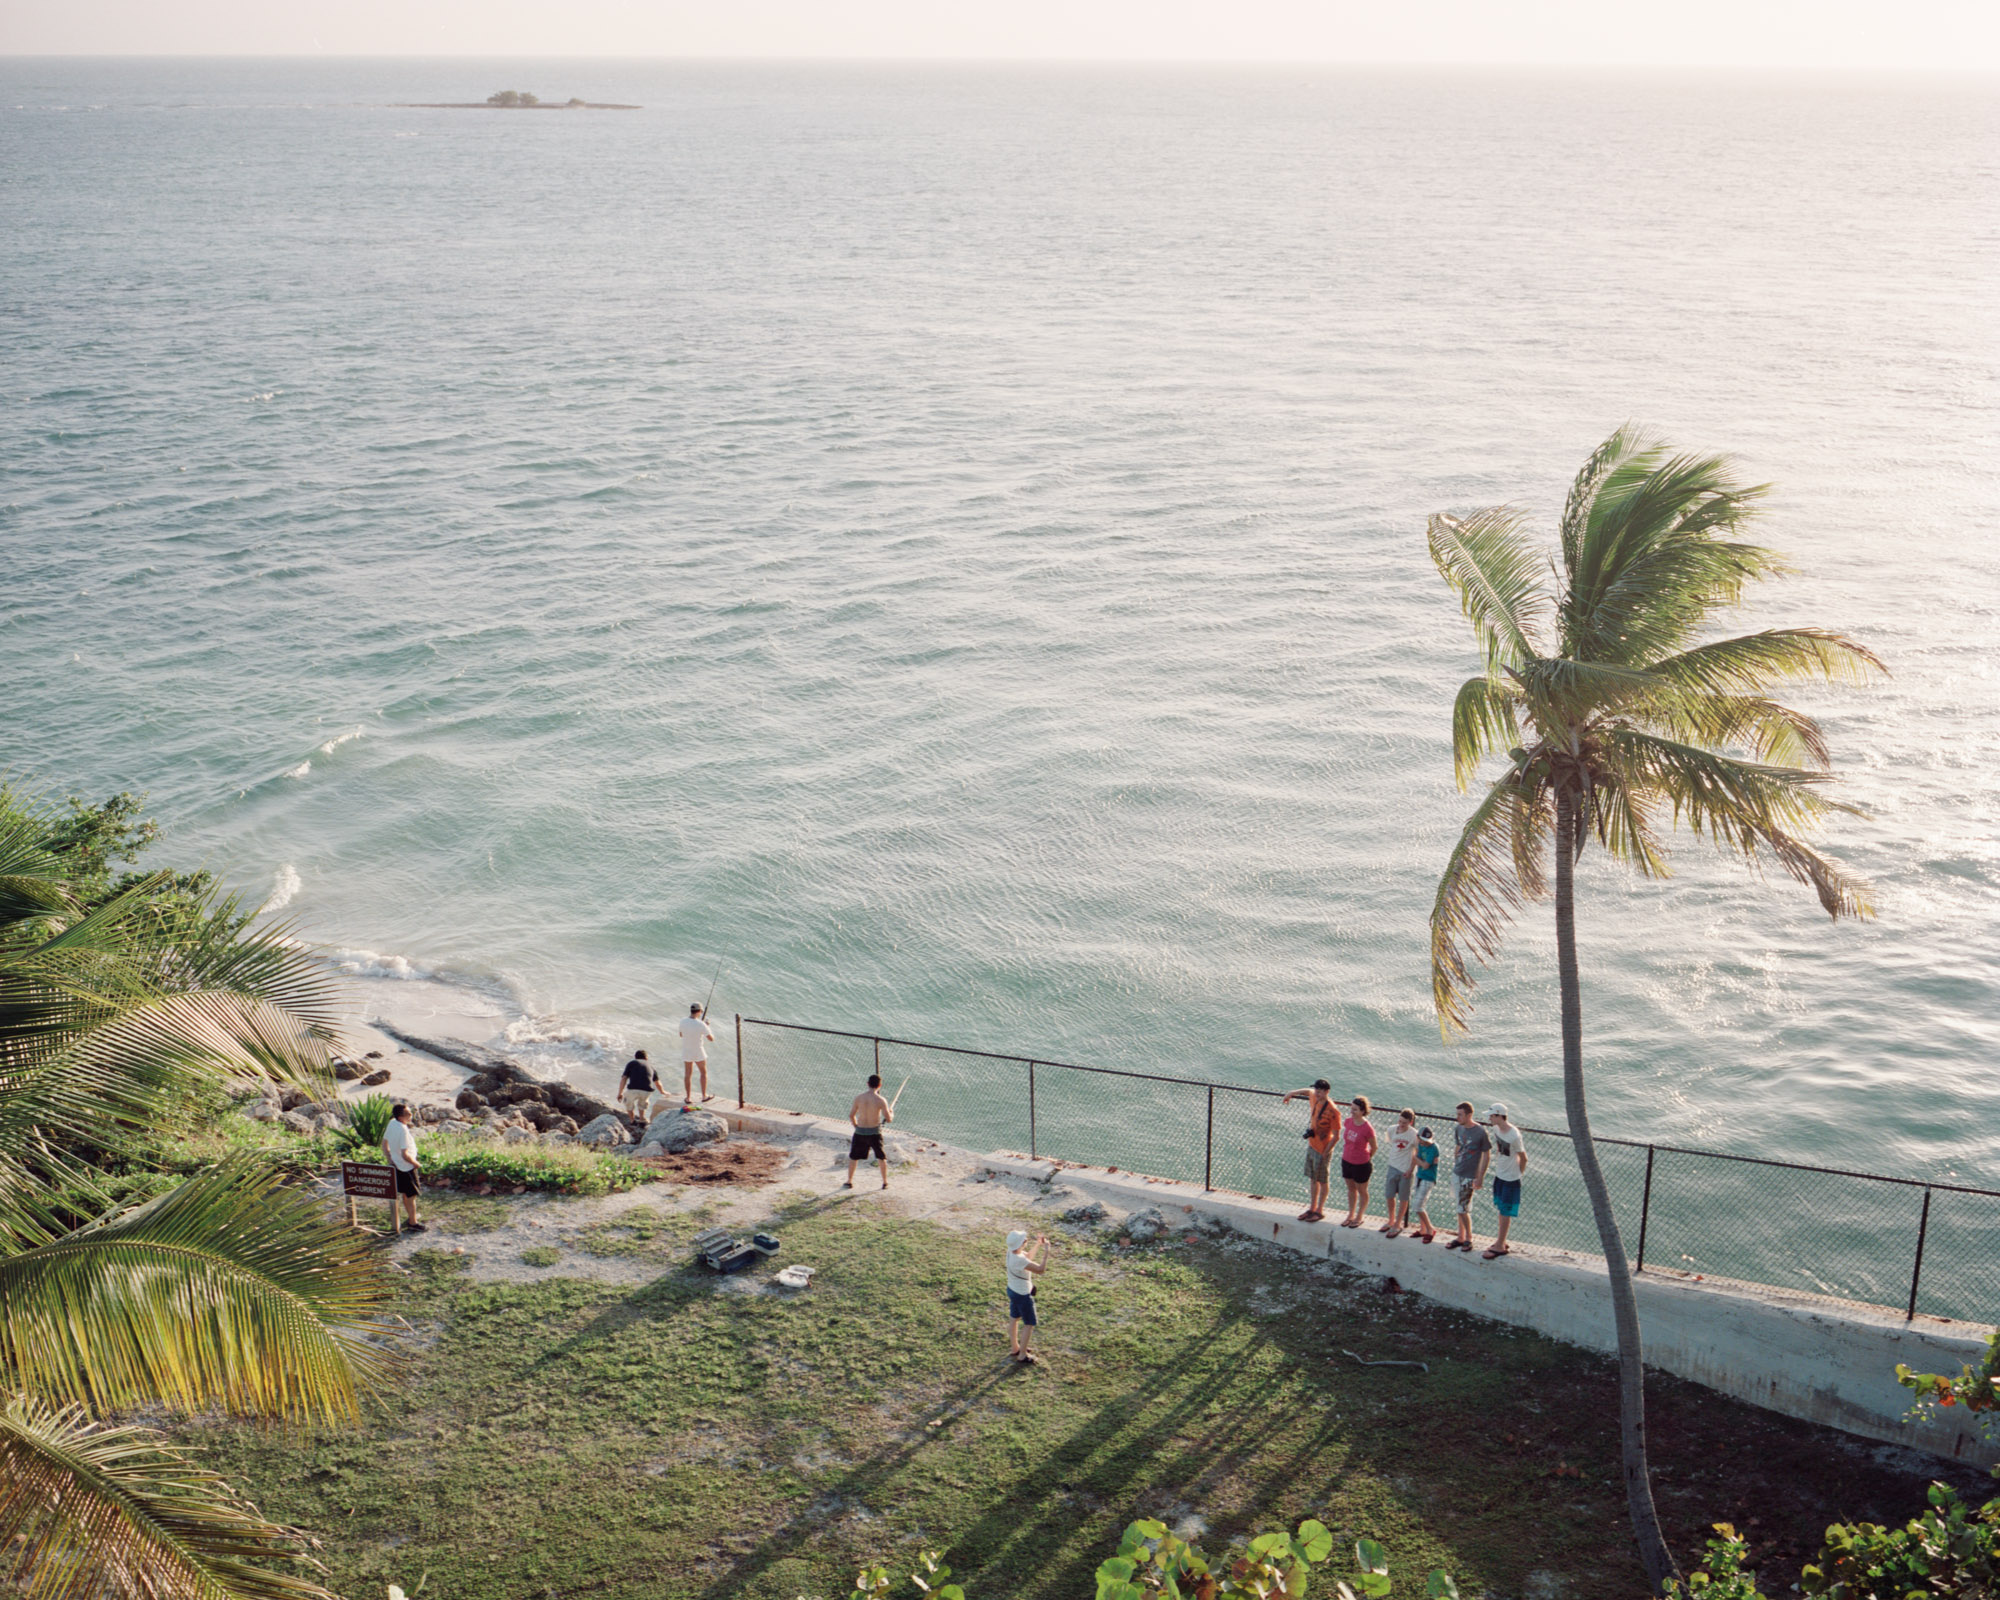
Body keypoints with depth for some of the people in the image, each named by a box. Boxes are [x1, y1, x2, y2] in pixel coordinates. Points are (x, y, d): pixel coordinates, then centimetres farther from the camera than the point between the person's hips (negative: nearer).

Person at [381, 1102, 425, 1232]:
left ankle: (410, 1218, 38)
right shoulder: (403, 1130, -29)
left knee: (405, 1194, 23)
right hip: (406, 1168, -8)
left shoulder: (391, 1123, -3)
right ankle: (413, 1223, 16)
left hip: (396, 1166, 8)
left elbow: (384, 1143, 9)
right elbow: (405, 1155, -29)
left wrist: (390, 1159, 16)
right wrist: (416, 1163, -13)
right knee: (411, 1196, 6)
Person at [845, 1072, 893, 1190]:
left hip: (860, 1132, 1)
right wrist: (891, 1113, 11)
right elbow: (888, 1119, -12)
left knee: (853, 1157, 19)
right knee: (882, 1158, 18)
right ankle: (885, 1182, 23)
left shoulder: (858, 1097, -6)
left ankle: (849, 1182, 24)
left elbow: (851, 1115, 1)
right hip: (875, 1132, -1)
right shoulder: (880, 1100, -13)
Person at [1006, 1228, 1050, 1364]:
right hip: (1022, 1295, -9)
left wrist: (1038, 1244, 4)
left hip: (1012, 1290, 9)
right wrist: (1046, 1251, -27)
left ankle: (1016, 1348, 42)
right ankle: (1022, 1355, 20)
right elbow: (1040, 1269, -33)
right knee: (1029, 1324, 9)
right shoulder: (1019, 1260, -36)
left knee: (1013, 1319, 23)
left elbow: (1029, 1257, 11)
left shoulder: (1011, 1251, -9)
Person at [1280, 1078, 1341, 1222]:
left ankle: (1320, 1210, 25)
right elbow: (1308, 1091, 23)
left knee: (1322, 1182, 10)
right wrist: (1291, 1094, 24)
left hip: (1322, 1150, -7)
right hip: (1311, 1146, 7)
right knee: (1313, 1179, 19)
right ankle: (1312, 1208, 32)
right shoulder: (1314, 1099, -4)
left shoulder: (1333, 1111, -25)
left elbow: (1336, 1136, -21)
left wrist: (1325, 1152, -18)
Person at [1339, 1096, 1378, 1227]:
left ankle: (1359, 1218, 29)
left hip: (1361, 1164, -6)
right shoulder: (1349, 1121, -8)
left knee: (1361, 1191, 14)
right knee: (1351, 1189, 21)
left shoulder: (1367, 1128, -24)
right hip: (1346, 1161, 6)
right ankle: (1351, 1215, 36)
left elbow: (1374, 1147, -11)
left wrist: (1366, 1159, 1)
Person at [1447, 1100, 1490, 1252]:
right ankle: (1461, 1238, 24)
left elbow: (1486, 1155, -9)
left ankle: (1468, 1239, 13)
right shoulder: (1458, 1128, 3)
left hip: (1470, 1176, -6)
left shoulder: (1480, 1132, -16)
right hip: (1457, 1173, 6)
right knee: (1461, 1207, 14)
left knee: (1463, 1209, -4)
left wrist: (1480, 1177, -10)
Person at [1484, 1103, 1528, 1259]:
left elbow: (1523, 1158, -15)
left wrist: (1518, 1173, -2)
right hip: (1499, 1175, 8)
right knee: (1501, 1209, 17)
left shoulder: (1514, 1136, -26)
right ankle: (1501, 1241, 30)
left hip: (1510, 1179, -8)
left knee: (1505, 1212, 2)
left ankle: (1500, 1246, 10)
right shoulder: (1496, 1129, -3)